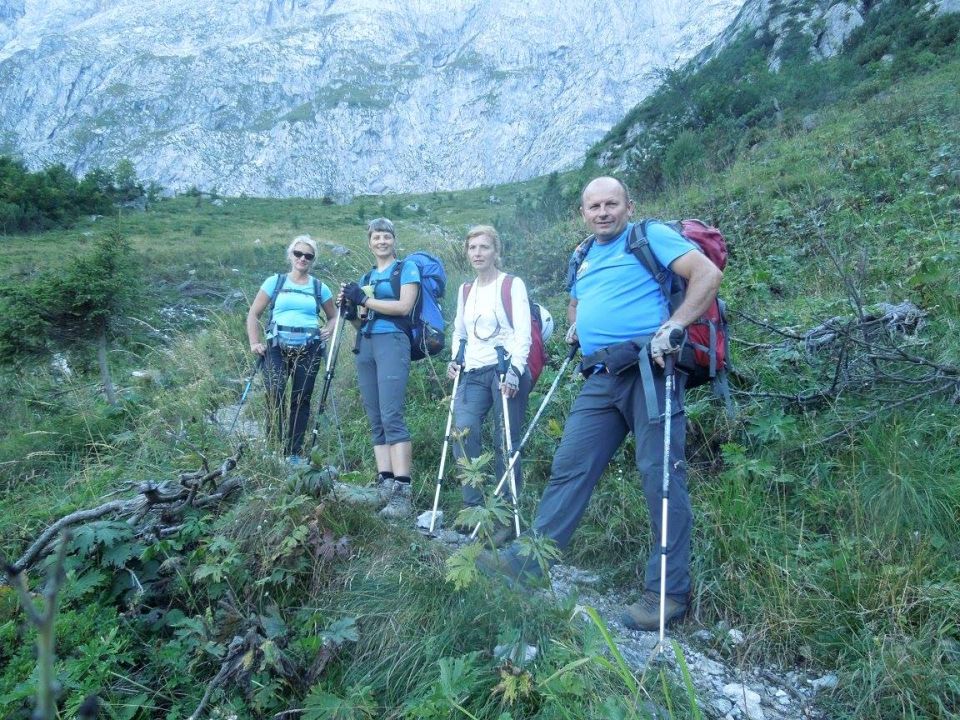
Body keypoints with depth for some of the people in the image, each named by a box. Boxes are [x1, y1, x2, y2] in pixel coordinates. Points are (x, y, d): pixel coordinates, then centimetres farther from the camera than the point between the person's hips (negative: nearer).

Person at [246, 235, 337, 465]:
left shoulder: (320, 288, 11)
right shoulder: (275, 282, 9)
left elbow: (333, 317, 21)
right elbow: (253, 314, 10)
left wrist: (328, 330, 0)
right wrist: (254, 343, -1)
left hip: (309, 350, 1)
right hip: (277, 348, -1)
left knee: (301, 401, 2)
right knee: (274, 396, -13)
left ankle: (294, 453, 12)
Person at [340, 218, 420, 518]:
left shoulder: (406, 268, 6)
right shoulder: (366, 277, 23)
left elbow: (404, 306, -10)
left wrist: (364, 300, -7)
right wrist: (349, 307, 3)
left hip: (392, 342, -7)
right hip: (365, 346, 7)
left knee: (391, 417, -18)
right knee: (375, 421, 2)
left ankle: (402, 491, -22)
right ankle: (384, 483, 3)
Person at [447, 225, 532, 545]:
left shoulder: (512, 285, 1)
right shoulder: (465, 290, 19)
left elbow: (523, 333, -7)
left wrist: (514, 370, -18)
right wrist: (455, 359, 9)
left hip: (506, 370, -5)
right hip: (473, 374, 5)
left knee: (507, 443, -3)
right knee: (462, 433, -13)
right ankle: (473, 507, -1)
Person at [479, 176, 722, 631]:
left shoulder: (650, 236, 2)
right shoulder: (584, 258, 23)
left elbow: (708, 274, -9)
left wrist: (673, 327, -18)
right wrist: (575, 325, 19)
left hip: (648, 370, -6)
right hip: (601, 379, 7)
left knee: (661, 476, -5)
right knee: (569, 467, 5)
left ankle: (668, 591, 5)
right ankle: (528, 560, 12)